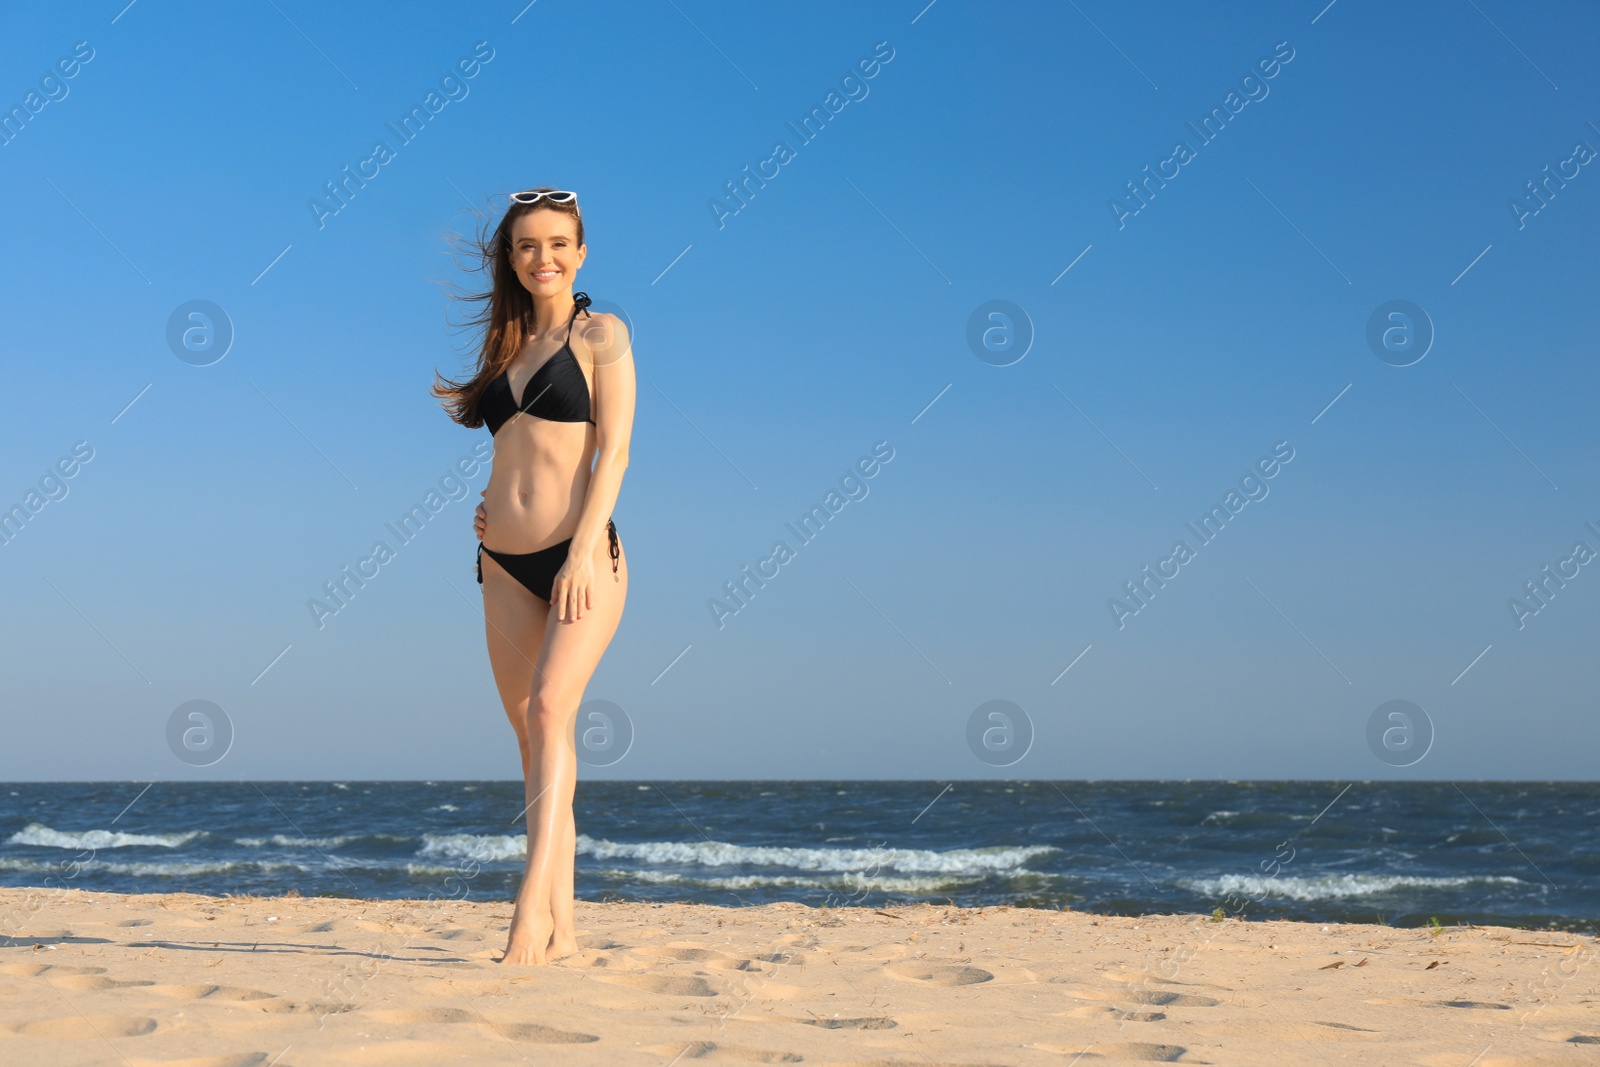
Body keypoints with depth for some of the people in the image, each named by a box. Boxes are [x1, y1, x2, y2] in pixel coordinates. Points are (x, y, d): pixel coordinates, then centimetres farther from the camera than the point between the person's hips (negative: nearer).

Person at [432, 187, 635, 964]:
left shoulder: (601, 335, 2)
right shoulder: (505, 347, 18)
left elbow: (612, 449, -7)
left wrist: (584, 552, -17)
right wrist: (491, 509, 8)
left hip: (582, 556, -6)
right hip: (506, 564, 6)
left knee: (549, 708, -22)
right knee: (532, 732, 4)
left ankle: (532, 904, -28)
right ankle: (561, 926, 8)